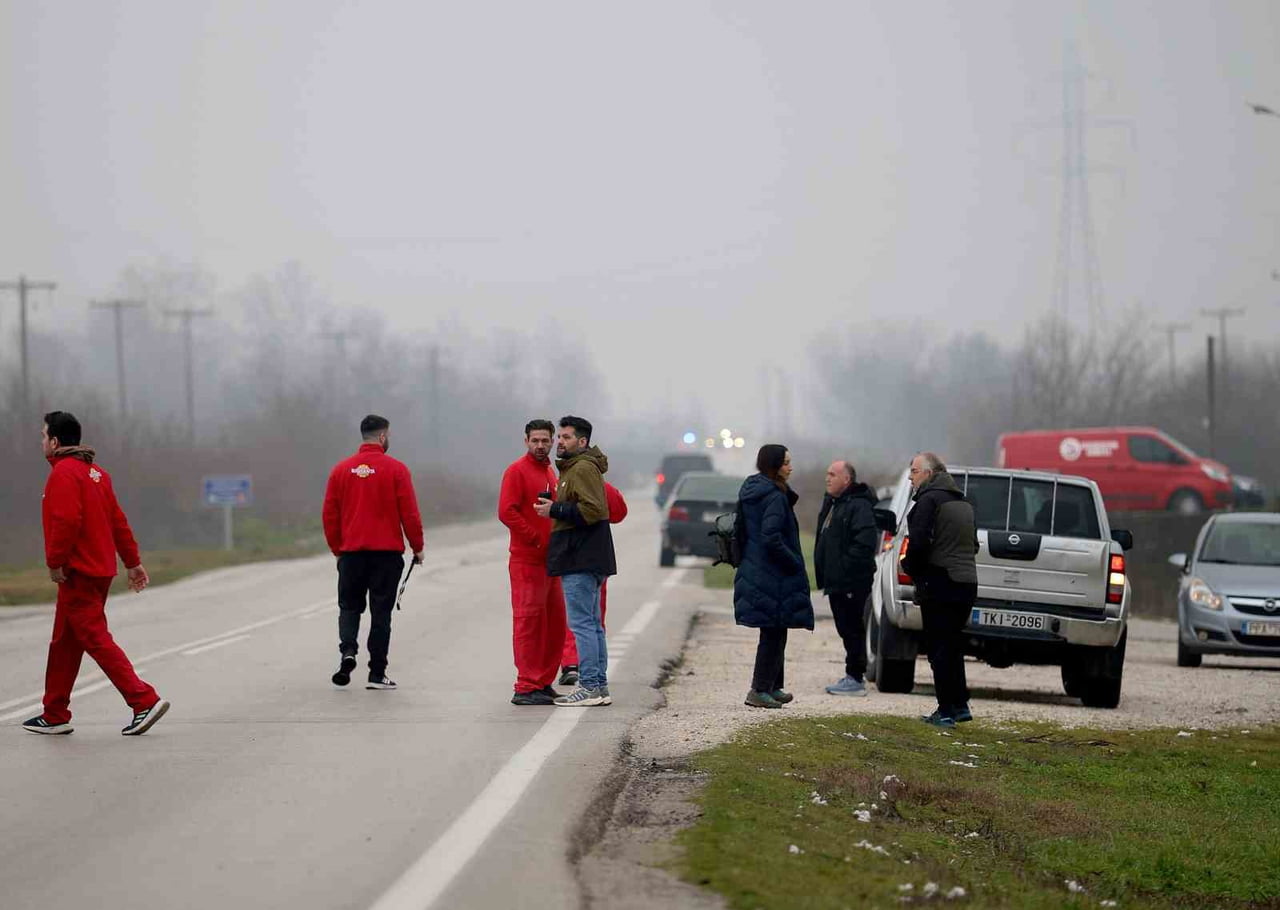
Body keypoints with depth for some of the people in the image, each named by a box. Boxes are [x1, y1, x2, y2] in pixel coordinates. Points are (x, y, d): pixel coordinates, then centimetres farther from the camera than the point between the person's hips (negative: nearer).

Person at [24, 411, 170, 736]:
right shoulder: (95, 472, 15)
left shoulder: (63, 474, -13)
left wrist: (55, 562, -16)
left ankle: (144, 700, -18)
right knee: (64, 642, 16)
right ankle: (55, 715, 21)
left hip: (77, 574, -10)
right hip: (100, 570, 10)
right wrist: (132, 561, 19)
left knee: (96, 639, -11)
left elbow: (66, 522, -24)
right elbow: (118, 521, 17)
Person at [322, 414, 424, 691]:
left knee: (349, 606, 14)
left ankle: (348, 650, -11)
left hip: (351, 552, 2)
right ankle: (377, 673, 4)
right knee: (381, 611, 4)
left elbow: (330, 514, 6)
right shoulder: (396, 470, -6)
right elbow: (410, 513, -6)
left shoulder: (341, 469, 3)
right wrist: (417, 547, 5)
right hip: (387, 553, -2)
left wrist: (337, 549, 16)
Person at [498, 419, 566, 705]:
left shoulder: (549, 473, 19)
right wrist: (537, 540, -18)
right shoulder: (517, 471, -7)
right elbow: (507, 512, -17)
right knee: (528, 621, -8)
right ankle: (526, 688, -8)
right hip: (526, 560, -9)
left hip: (550, 560, 9)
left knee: (556, 623, 10)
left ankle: (544, 683, 17)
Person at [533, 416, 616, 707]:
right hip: (586, 559, 11)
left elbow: (592, 509, -23)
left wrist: (555, 510, -16)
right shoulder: (574, 467, 21)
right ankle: (599, 686, 16)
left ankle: (589, 687, -10)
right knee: (592, 624, 13)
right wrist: (555, 507, 13)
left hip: (581, 560, -11)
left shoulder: (583, 469, -13)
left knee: (581, 623, -10)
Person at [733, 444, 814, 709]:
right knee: (773, 633, -3)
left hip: (753, 573, 9)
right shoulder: (775, 498, -17)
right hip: (773, 577, -9)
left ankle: (772, 687, 24)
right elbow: (771, 537, -25)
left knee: (774, 633, 18)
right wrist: (794, 563, -14)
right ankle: (760, 690, -2)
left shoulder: (749, 493, 12)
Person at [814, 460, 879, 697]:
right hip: (836, 581, 10)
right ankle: (852, 677, 20)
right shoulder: (831, 504, 17)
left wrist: (845, 568, -24)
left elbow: (865, 543, -24)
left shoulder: (859, 506, -15)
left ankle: (856, 679, -3)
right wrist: (823, 575, 17)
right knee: (846, 630, 14)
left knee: (852, 629, -6)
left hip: (852, 584, -10)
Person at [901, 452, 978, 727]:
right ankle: (960, 705, 19)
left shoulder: (929, 499, -12)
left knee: (939, 649, -4)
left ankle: (946, 712, -5)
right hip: (966, 583, 8)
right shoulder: (963, 502, 17)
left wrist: (910, 567, -1)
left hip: (938, 583, -8)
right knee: (952, 646, 18)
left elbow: (918, 542, -20)